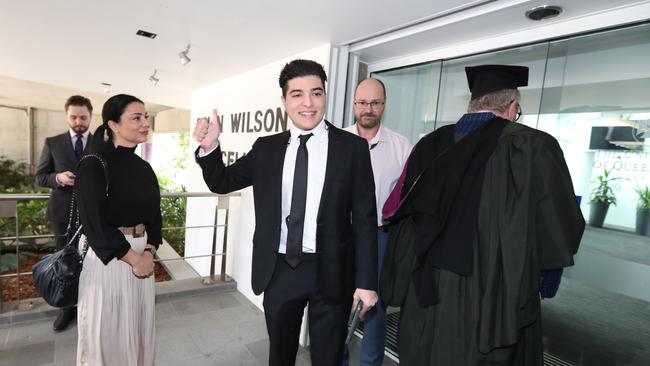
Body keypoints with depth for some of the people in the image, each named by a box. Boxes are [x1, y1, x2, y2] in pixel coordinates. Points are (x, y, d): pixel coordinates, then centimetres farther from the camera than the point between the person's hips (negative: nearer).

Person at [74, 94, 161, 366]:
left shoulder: (144, 167, 6)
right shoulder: (94, 166, -12)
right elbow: (94, 222, -17)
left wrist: (148, 252, -6)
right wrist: (133, 258, -13)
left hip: (142, 255, 6)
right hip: (106, 257, -6)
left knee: (138, 325, 17)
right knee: (107, 328, 10)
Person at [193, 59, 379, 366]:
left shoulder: (352, 147, -6)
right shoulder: (266, 148, 1)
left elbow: (365, 219, -6)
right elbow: (222, 183, 9)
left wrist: (366, 281, -7)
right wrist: (209, 147, -11)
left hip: (330, 272, -2)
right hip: (279, 271, 3)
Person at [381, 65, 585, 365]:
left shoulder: (429, 145, -1)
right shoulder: (533, 147, -11)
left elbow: (398, 214, 5)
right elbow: (563, 230, -7)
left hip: (424, 295, 4)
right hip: (493, 301, -3)